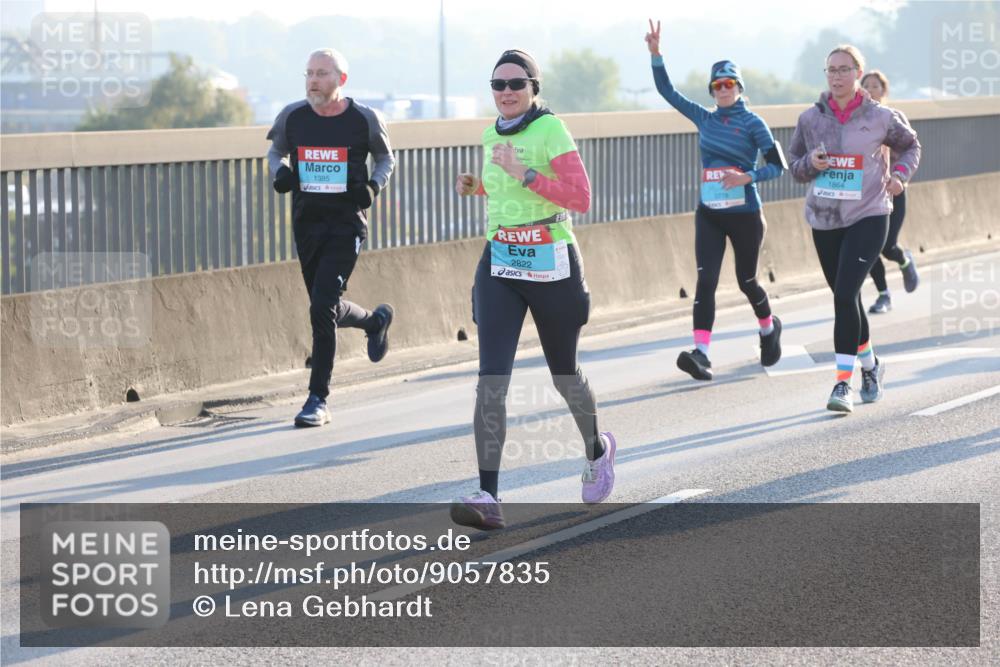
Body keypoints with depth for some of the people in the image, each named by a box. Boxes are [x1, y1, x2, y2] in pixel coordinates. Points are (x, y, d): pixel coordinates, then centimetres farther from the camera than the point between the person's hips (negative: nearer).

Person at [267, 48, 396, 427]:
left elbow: (385, 158, 10)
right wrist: (280, 172, -6)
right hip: (306, 222, 4)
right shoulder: (292, 117, -1)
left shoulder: (364, 120, -6)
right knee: (327, 309, 12)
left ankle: (318, 399, -7)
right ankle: (375, 321, 47)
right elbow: (276, 152, 17)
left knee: (323, 307, -15)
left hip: (346, 224, -4)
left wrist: (373, 186, -9)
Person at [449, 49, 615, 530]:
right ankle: (488, 498, -19)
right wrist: (476, 187, 8)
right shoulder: (492, 135, 7)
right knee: (491, 379, -12)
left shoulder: (551, 130, -12)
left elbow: (580, 198, -20)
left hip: (551, 268, -4)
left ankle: (597, 450, 46)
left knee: (563, 373, 15)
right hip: (499, 267, 4)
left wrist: (523, 175, -27)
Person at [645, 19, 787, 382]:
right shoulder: (705, 118, 7)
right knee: (706, 280, -11)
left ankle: (769, 329, 40)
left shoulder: (752, 123, -7)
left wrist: (747, 177, -23)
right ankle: (701, 353, -22)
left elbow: (778, 165, -8)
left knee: (746, 281, 10)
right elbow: (667, 91, 11)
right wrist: (655, 54, 2)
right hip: (708, 214, 4)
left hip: (744, 215, -4)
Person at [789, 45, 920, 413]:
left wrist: (900, 173, -4)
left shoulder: (880, 117, -3)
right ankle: (870, 365, 39)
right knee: (846, 298, 14)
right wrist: (810, 162, -11)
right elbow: (794, 164, 12)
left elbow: (909, 144, 15)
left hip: (868, 217, -4)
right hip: (824, 220, 4)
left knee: (845, 293, -19)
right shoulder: (810, 118, 2)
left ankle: (844, 382, -18)